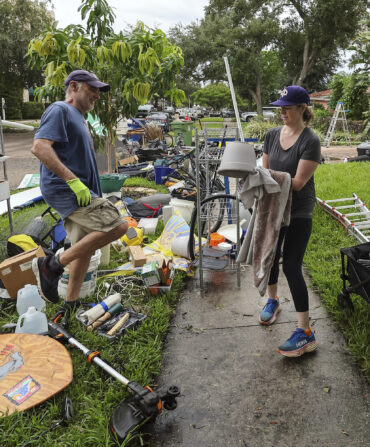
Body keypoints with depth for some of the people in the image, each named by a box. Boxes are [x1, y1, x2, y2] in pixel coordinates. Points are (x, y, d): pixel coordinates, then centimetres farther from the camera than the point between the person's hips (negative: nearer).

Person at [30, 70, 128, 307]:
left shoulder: (78, 118, 24)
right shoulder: (60, 110, -6)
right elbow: (40, 147, -21)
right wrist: (73, 180, -26)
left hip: (78, 192, 10)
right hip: (64, 190, -10)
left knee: (85, 248, 10)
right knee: (117, 225, -20)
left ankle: (71, 303, 21)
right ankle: (53, 265, -12)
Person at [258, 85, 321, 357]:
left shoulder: (310, 141, -16)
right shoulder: (273, 135, 2)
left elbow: (298, 182, -21)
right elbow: (265, 172, 7)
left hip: (299, 213, -6)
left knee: (292, 267, -8)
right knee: (270, 257, 17)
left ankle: (306, 334, 1)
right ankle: (273, 301, 46)